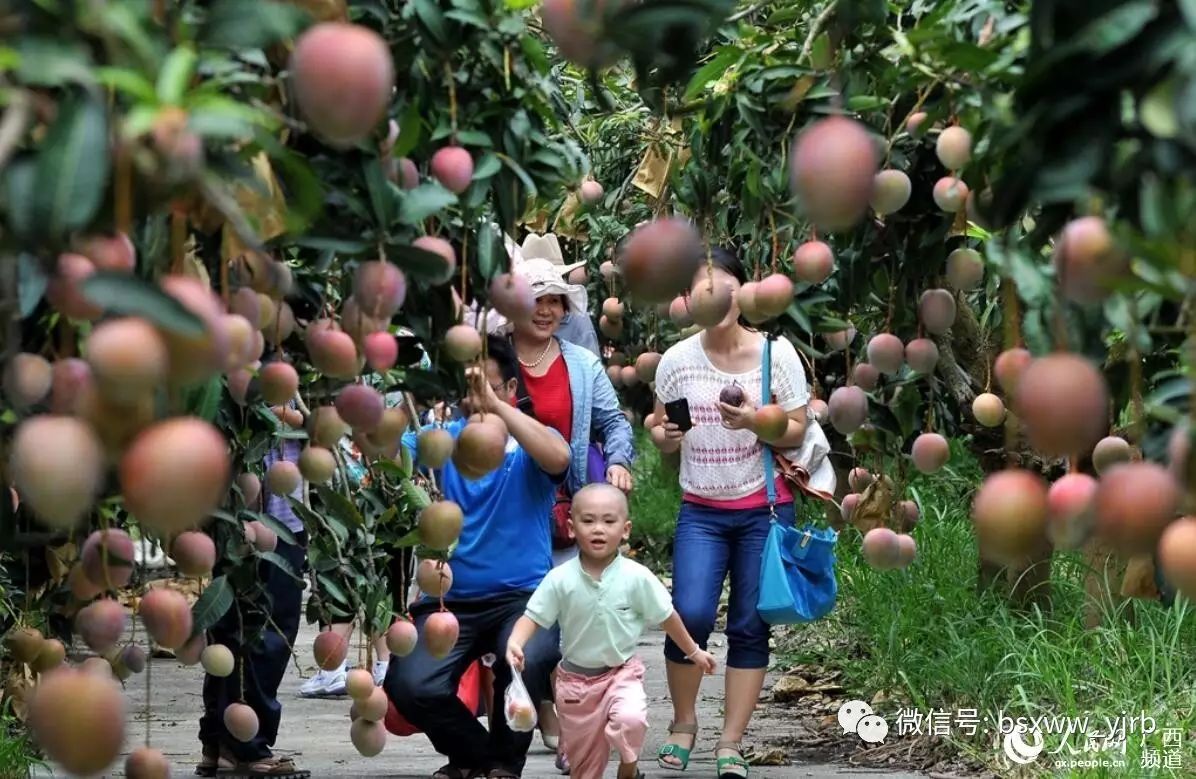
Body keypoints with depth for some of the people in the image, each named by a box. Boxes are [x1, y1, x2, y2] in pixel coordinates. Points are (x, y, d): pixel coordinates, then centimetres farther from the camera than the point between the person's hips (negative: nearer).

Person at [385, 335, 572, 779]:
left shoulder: (531, 445, 2)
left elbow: (558, 458, -22)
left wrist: (495, 406, -28)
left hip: (522, 594, -2)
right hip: (450, 597, 2)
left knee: (529, 661, -34)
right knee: (409, 686, -21)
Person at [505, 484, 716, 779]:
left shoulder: (637, 577, -14)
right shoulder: (560, 579, -14)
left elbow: (666, 617, -1)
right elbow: (533, 617, -11)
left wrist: (694, 651, 8)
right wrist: (515, 642, -31)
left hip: (622, 672, -1)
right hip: (576, 678, 1)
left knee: (630, 719, -31)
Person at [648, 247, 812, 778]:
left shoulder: (777, 354, -6)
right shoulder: (677, 360, -1)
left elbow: (796, 432, -3)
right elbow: (660, 433, 9)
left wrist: (754, 421, -21)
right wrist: (666, 436, -14)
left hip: (765, 509, -1)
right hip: (701, 511, 1)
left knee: (749, 627, 1)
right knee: (690, 615, -15)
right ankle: (683, 722, 9)